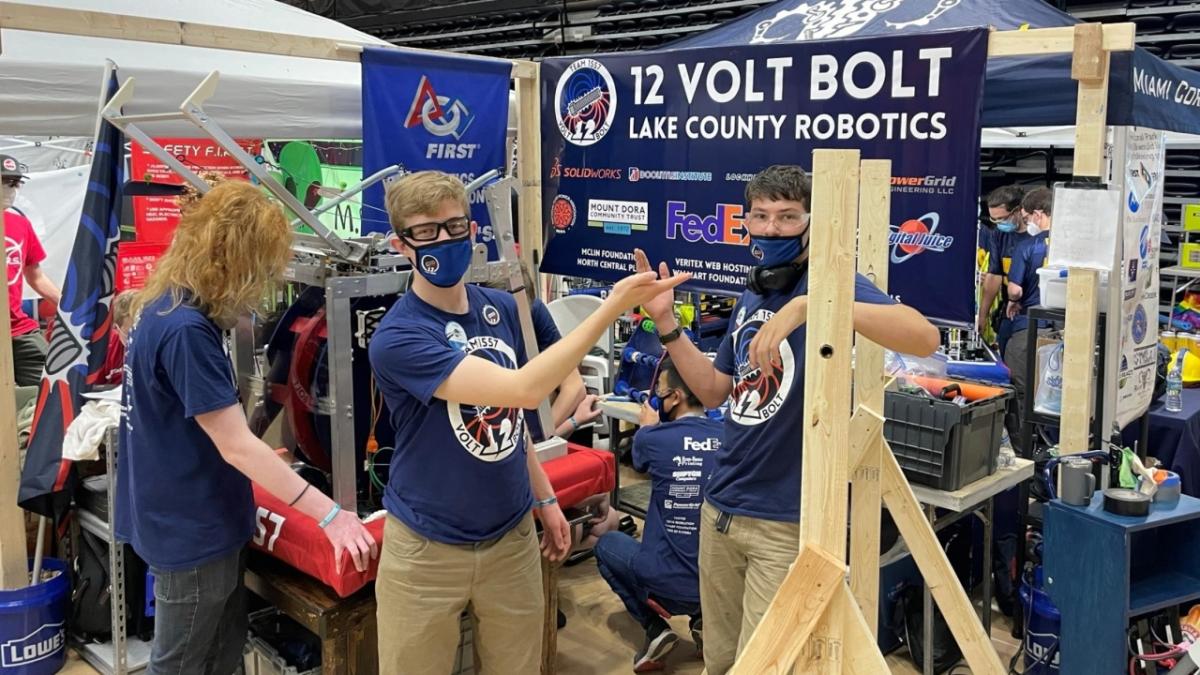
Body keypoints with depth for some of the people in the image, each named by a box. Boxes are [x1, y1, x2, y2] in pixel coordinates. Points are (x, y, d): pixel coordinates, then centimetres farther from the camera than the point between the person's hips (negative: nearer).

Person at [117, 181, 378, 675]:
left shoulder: (166, 306, 3)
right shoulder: (185, 330, -27)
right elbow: (237, 448, -27)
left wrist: (267, 467, 20)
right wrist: (329, 514, -25)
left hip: (191, 518, 9)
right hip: (192, 530, -9)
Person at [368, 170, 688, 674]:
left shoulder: (501, 308, -1)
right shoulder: (398, 338, -23)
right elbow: (523, 389, -32)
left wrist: (544, 499, 14)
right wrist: (615, 305, -31)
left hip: (511, 537, 5)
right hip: (427, 550, -5)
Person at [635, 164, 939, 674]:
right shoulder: (750, 295, 10)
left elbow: (924, 339, -30)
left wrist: (810, 304, -39)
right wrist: (665, 322, 6)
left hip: (789, 521, -7)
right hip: (720, 507, 8)